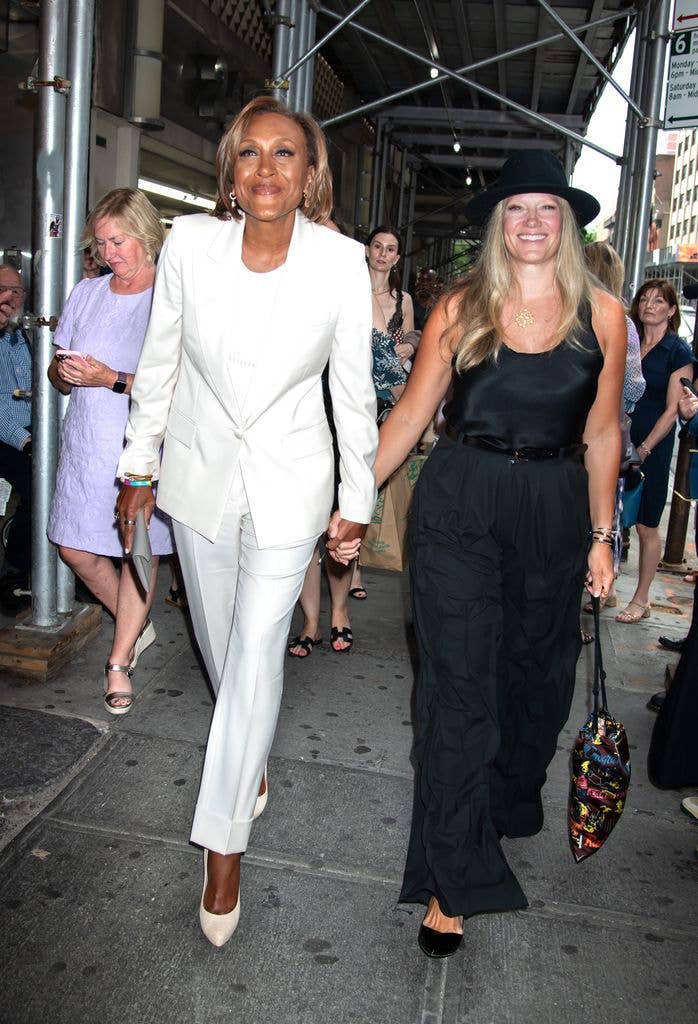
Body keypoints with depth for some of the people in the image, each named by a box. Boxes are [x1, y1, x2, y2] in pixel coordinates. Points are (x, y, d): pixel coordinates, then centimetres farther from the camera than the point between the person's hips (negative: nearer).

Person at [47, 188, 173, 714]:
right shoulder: (86, 294, 10)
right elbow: (58, 373, 16)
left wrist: (112, 379, -21)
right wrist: (63, 372, -7)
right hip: (86, 444, 6)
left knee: (138, 550, 4)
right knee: (75, 548, 10)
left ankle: (120, 661, 20)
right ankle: (137, 626, 33)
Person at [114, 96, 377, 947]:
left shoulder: (343, 262, -13)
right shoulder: (188, 244, -10)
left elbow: (353, 388, -4)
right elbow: (159, 362, 1)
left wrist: (358, 496, 1)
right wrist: (140, 466, 6)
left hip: (287, 482, -2)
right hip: (200, 474, 3)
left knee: (256, 656, -3)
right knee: (218, 641, 18)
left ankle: (224, 843, 15)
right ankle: (253, 755, 49)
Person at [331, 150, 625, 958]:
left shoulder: (601, 315, 2)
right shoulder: (460, 307, 0)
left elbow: (602, 433, 6)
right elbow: (411, 411, 0)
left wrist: (600, 537, 7)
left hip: (555, 512, 2)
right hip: (459, 505, -2)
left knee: (533, 673, 16)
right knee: (457, 683, -2)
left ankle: (509, 804, 45)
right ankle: (453, 879, 9)